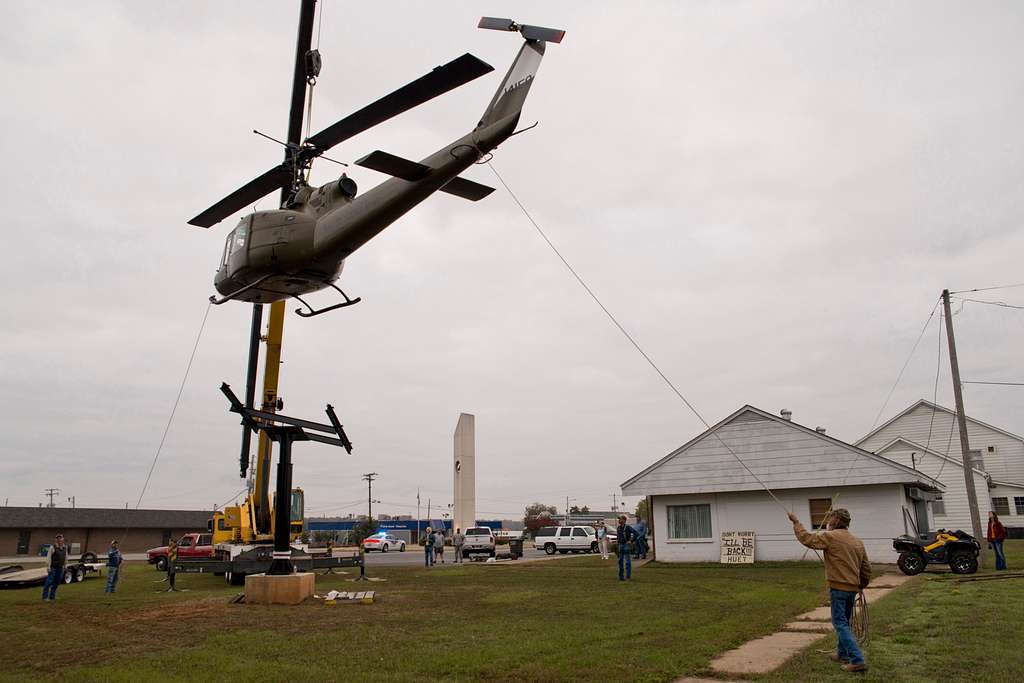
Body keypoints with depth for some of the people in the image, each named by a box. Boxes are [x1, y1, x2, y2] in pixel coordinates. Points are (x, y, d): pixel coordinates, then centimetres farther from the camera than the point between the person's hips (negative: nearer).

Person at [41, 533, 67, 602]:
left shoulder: (65, 547, 9)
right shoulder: (53, 548, -9)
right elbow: (49, 557, -11)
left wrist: (65, 565, 16)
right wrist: (48, 567, -16)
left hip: (60, 568, 6)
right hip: (53, 567, -6)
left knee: (56, 583, 8)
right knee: (49, 582, -6)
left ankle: (52, 597, 15)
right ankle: (45, 597, 0)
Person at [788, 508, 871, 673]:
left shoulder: (831, 537, -12)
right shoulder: (858, 542, 12)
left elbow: (806, 538, -10)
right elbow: (866, 568, 16)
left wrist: (796, 522, 3)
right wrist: (861, 586, 28)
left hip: (838, 587, -8)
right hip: (853, 588, 8)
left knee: (840, 623, -4)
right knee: (844, 622, 21)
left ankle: (857, 660, -11)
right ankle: (843, 654, 32)